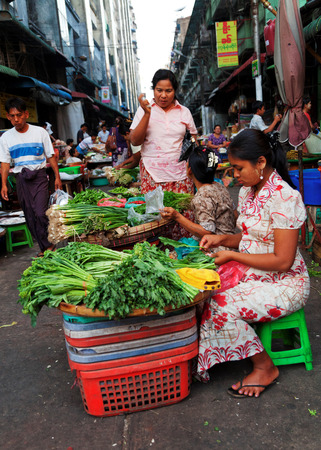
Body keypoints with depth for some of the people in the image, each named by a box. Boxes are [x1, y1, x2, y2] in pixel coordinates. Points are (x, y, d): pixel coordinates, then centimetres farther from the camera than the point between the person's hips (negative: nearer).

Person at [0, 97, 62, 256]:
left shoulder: (40, 132, -2)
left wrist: (57, 176, -1)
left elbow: (51, 156, 3)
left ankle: (48, 245, 3)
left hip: (39, 176, -3)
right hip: (21, 179, 3)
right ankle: (45, 247, 16)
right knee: (30, 217, 5)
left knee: (41, 213, -15)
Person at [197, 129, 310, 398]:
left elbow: (282, 261, -23)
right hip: (251, 272, 7)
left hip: (283, 283, -7)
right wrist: (222, 239, -1)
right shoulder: (247, 192, 4)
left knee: (220, 307, -24)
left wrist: (232, 256, -18)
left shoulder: (285, 197, -22)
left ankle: (265, 368, 1)